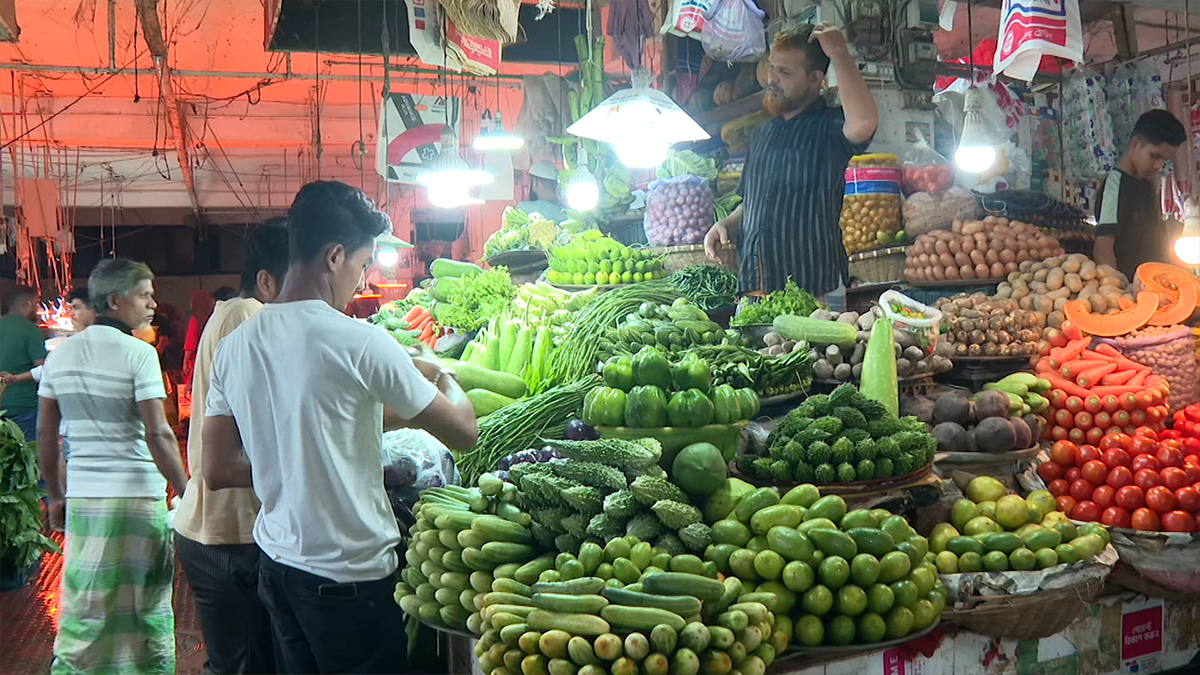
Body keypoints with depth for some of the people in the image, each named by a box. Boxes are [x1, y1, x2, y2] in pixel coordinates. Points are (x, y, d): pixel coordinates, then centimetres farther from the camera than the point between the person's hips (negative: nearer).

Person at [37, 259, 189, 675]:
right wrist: (188, 494, -10)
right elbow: (157, 435, -15)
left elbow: (46, 435, 10)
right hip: (138, 497, -5)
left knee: (83, 609, 14)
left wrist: (55, 496, 19)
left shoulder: (61, 354, 7)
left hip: (82, 497, 5)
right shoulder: (138, 353, -10)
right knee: (147, 606, 6)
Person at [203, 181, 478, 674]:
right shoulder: (360, 343, -19)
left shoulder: (233, 347, 1)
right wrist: (441, 377, 9)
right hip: (351, 576, -6)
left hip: (275, 565, 7)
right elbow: (463, 432, -10)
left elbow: (217, 472, 6)